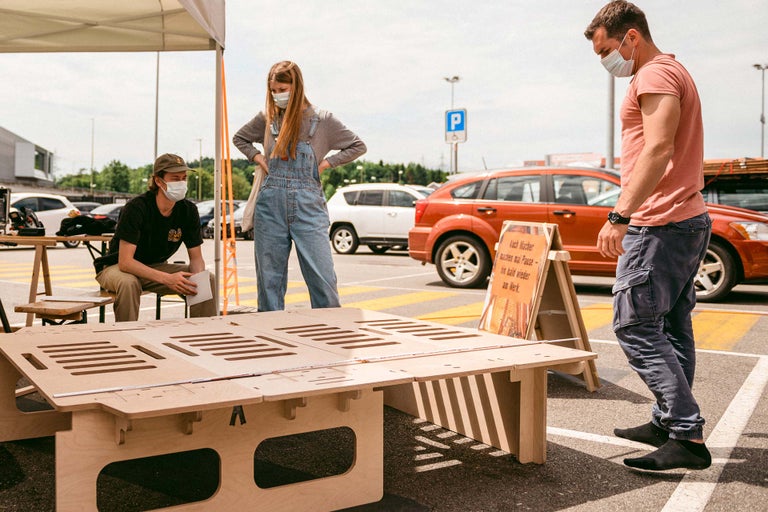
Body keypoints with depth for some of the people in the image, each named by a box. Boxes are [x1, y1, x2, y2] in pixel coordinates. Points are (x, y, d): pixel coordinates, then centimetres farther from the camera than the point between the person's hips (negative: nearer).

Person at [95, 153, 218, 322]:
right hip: (116, 267, -5)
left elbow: (196, 257, -4)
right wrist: (167, 278, -42)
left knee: (208, 280, -14)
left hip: (156, 267, 5)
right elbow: (125, 262, -31)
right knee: (128, 282, -40)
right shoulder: (136, 208, -27)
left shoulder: (188, 210, -11)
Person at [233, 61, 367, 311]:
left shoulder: (322, 119, 1)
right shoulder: (266, 118, 8)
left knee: (323, 279, -6)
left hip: (308, 205, -2)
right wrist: (257, 157, 8)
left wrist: (326, 163, -1)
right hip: (270, 206, 2)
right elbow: (239, 138, 27)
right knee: (269, 279, 7)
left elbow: (358, 146, 10)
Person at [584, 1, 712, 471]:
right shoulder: (674, 73, 23)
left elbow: (658, 150, -24)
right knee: (672, 328, 13)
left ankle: (689, 437, -11)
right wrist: (630, 216, 23)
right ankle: (667, 424, 21)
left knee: (636, 327, -10)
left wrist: (621, 215, -30)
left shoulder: (656, 75, -10)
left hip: (660, 225, -11)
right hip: (689, 220, 11)